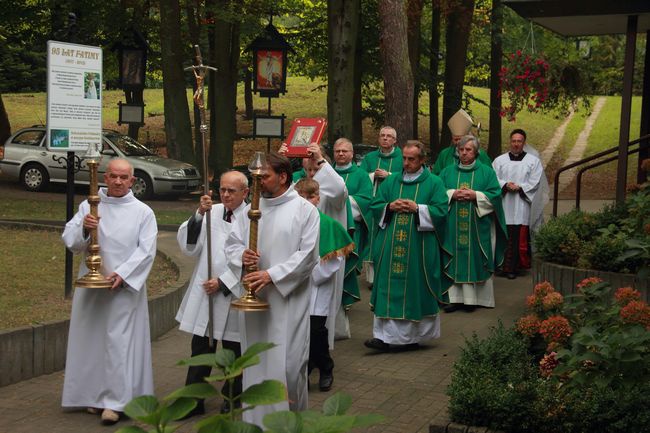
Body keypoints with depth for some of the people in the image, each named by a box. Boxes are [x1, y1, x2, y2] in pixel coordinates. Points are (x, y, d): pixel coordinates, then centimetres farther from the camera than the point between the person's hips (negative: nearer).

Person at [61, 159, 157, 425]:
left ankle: (115, 400, -3)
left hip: (125, 286, -3)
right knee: (90, 339, 8)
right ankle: (95, 395, 20)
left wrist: (122, 274, -16)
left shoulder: (143, 212, 1)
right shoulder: (89, 206, 6)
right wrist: (83, 228, -21)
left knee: (119, 341, -5)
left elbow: (146, 251, -5)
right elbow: (69, 240, 0)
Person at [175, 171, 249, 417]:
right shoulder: (211, 212, 2)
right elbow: (189, 247, -4)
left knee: (233, 351, 12)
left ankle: (232, 397, 31)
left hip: (234, 296, -3)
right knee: (200, 348, 8)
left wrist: (223, 283, -13)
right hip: (204, 293, 3)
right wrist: (199, 215, -16)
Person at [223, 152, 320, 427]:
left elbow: (307, 255, -10)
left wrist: (271, 275, -18)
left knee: (286, 363, -5)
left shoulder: (304, 210, -4)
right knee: (255, 361, 9)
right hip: (253, 297, 5)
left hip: (288, 300, -5)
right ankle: (256, 419, 21)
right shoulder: (252, 208, 11)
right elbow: (232, 243, 12)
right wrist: (241, 255, -12)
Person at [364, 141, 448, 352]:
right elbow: (375, 205, 11)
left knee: (414, 289, 0)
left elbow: (440, 211, -5)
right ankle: (385, 335, 2)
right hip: (391, 246, 3)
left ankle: (411, 336, 10)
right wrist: (390, 207, -8)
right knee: (389, 289, 0)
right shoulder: (391, 181, 13)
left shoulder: (434, 183, 3)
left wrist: (416, 208, -15)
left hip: (419, 247, -3)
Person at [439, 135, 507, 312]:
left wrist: (475, 195, -14)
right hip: (453, 226, 2)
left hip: (477, 227, -2)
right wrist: (452, 194, -11)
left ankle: (472, 298, 6)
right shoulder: (447, 171, 11)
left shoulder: (486, 172, 5)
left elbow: (495, 195, -2)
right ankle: (455, 297, 3)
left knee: (475, 261, -1)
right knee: (454, 262, 0)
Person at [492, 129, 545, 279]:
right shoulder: (500, 160, 12)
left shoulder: (533, 161, 8)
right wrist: (505, 185, -14)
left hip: (521, 206, -1)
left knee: (518, 237, -4)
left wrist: (519, 187, -13)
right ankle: (501, 265, 6)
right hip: (503, 205, 1)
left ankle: (512, 268, -1)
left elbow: (535, 182, 0)